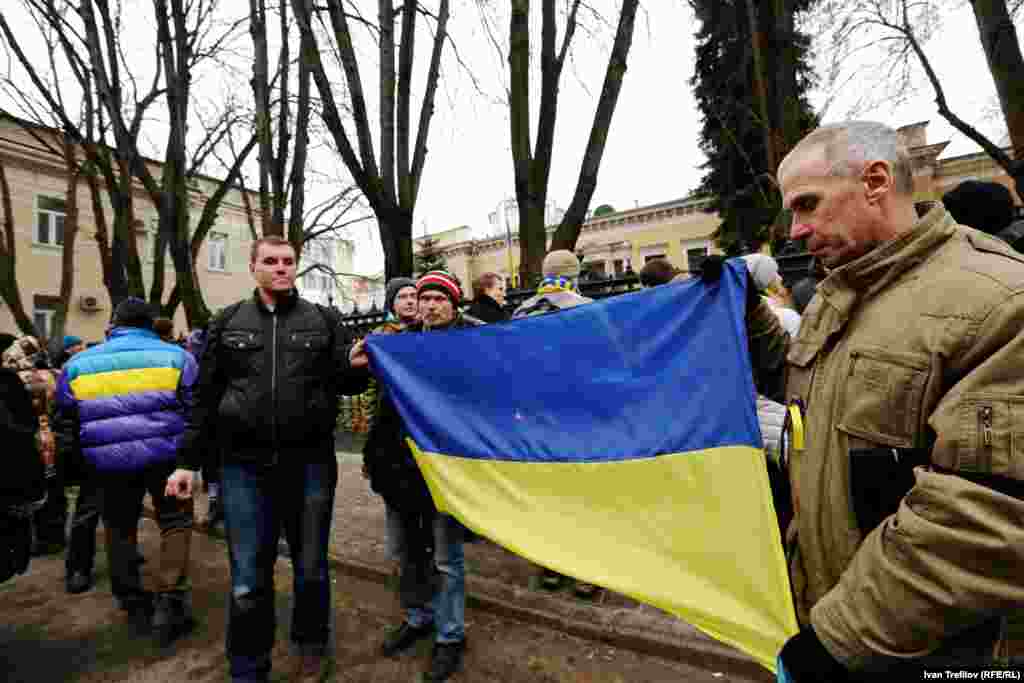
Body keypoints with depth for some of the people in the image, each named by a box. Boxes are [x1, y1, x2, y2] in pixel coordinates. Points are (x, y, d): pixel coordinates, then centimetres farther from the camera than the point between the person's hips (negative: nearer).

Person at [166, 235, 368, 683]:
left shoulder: (324, 320, 3)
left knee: (311, 569, 15)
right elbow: (205, 395, 8)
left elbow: (346, 383, 2)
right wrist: (188, 460, 6)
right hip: (244, 465, 1)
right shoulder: (227, 322, 7)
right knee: (248, 582, 10)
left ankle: (310, 646, 40)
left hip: (311, 462, 0)